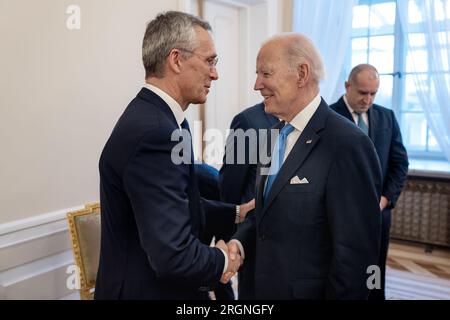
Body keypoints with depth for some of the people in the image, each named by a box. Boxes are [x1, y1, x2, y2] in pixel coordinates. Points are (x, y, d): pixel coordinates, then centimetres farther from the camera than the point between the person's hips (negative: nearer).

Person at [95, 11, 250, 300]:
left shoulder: (152, 116, 2)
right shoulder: (153, 133, -28)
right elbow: (173, 256, -30)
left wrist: (238, 214, 4)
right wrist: (222, 262, -13)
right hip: (149, 289, -9)